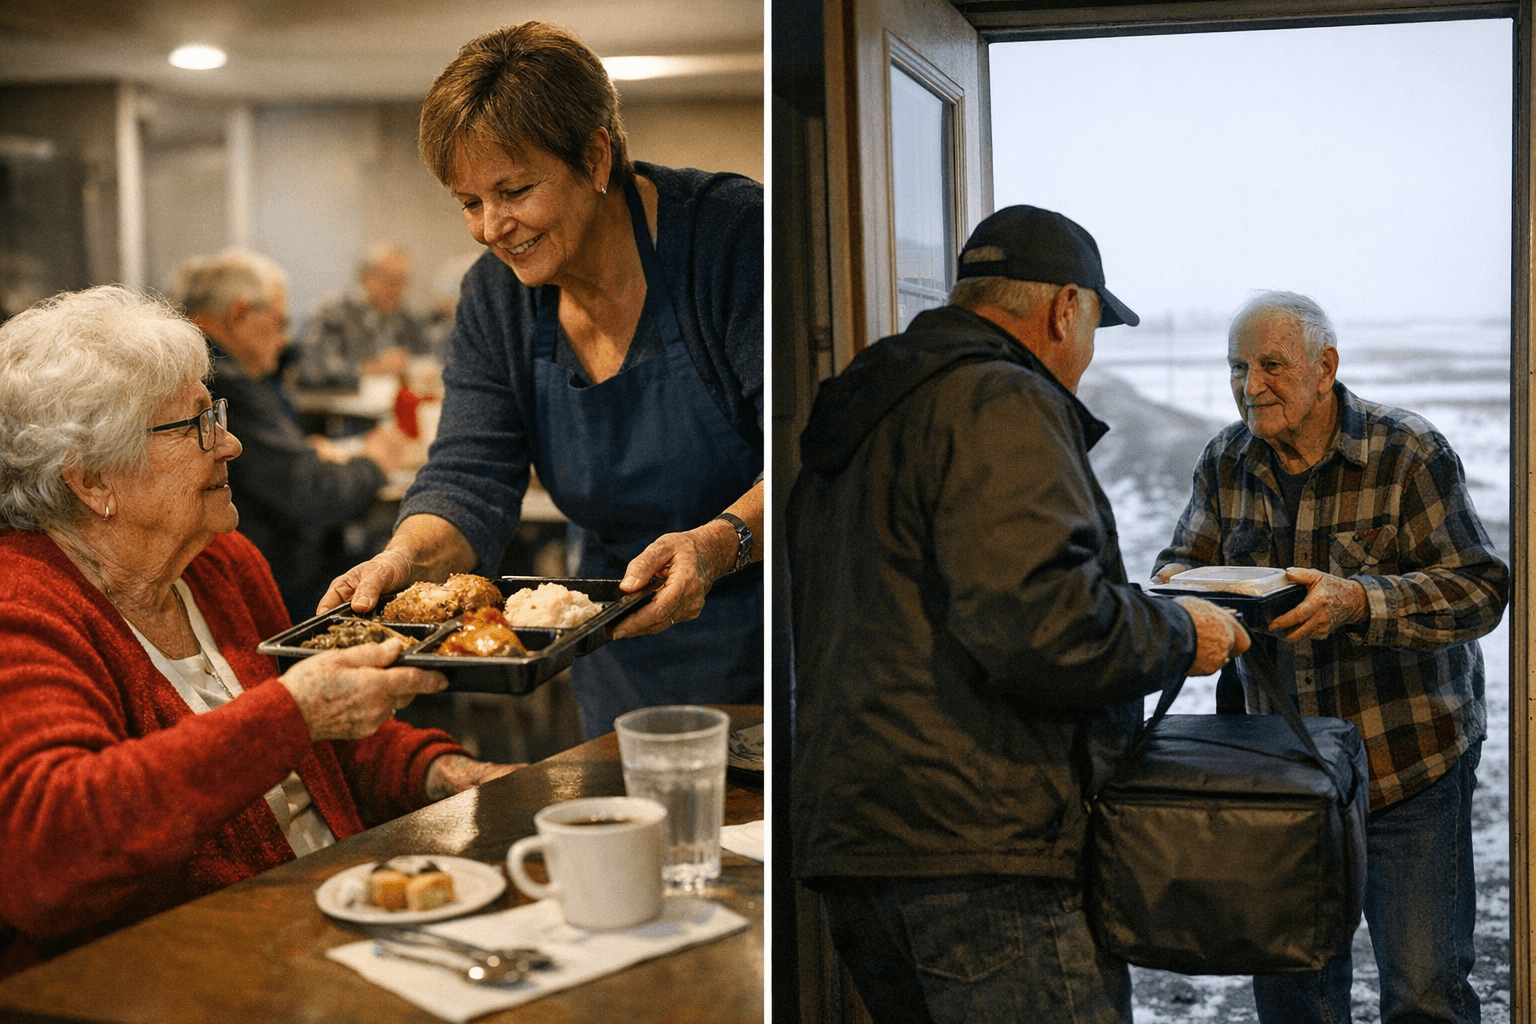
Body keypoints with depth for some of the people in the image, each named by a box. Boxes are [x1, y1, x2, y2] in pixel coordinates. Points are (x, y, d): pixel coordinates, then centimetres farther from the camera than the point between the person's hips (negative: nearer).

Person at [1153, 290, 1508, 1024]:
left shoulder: (1409, 453, -11)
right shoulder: (1226, 460, 2)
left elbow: (1479, 590, -15)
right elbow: (1183, 557, 9)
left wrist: (1356, 601, -31)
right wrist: (1180, 583, -16)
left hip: (1410, 764, -4)